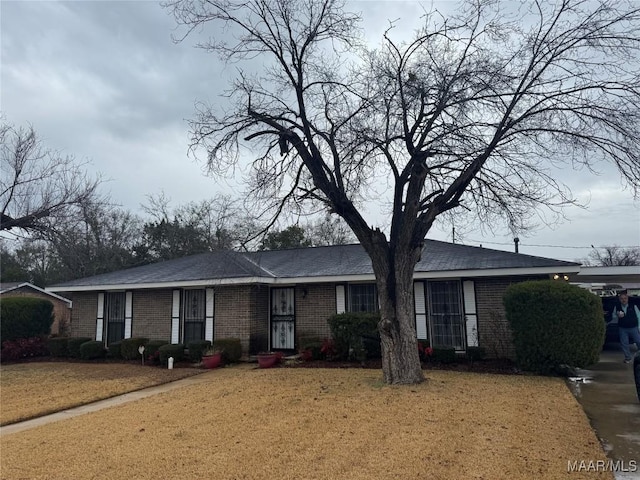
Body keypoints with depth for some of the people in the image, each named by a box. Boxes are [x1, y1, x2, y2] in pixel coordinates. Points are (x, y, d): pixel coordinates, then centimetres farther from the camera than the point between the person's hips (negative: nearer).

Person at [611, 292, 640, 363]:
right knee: (624, 344, 4)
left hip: (633, 328, -1)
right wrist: (618, 316, -15)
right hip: (623, 329, 1)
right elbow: (613, 318, 8)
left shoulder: (633, 306, -4)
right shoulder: (616, 307, -1)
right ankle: (627, 357, 18)